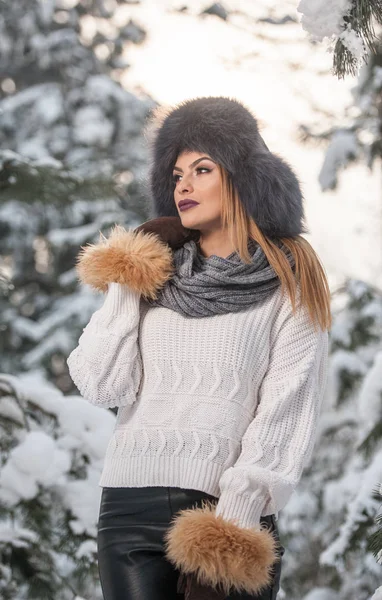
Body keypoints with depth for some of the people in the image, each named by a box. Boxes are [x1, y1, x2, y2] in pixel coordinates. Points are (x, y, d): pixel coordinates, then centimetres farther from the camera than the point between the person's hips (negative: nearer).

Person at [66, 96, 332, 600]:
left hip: (229, 511, -3)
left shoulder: (288, 280, 5)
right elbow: (103, 387, 6)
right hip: (131, 508, 3)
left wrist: (234, 523, -12)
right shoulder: (152, 273, 17)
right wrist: (127, 284, 6)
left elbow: (286, 409, -3)